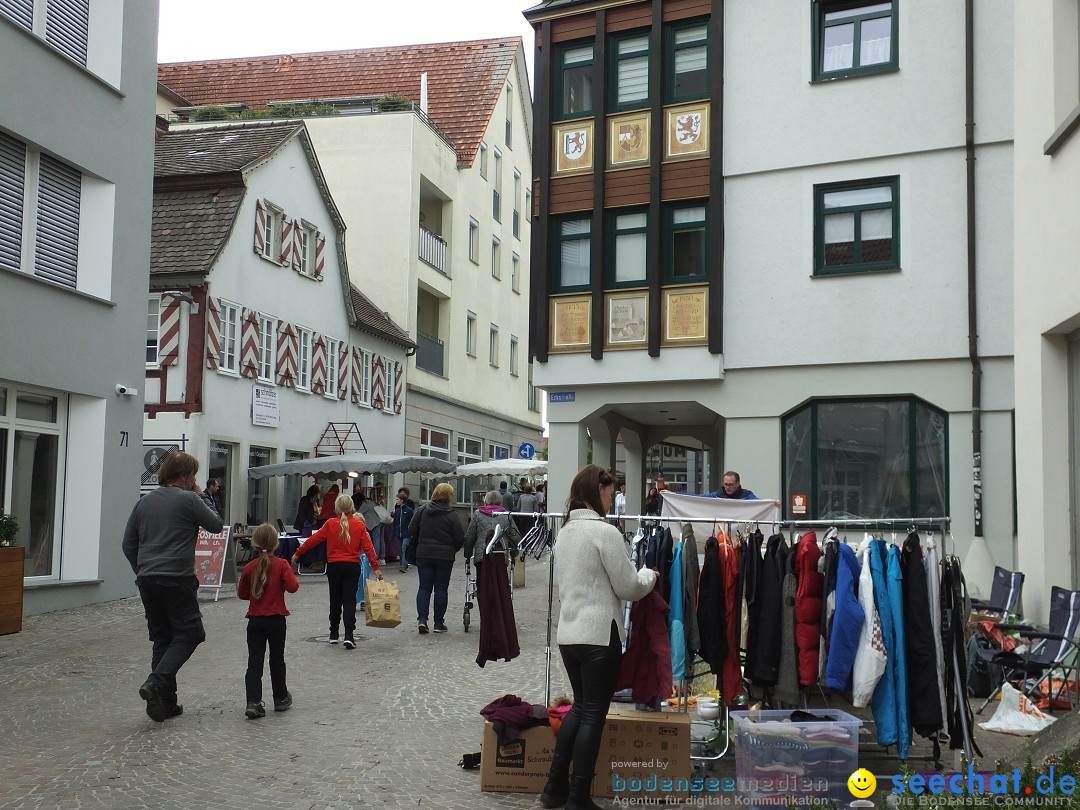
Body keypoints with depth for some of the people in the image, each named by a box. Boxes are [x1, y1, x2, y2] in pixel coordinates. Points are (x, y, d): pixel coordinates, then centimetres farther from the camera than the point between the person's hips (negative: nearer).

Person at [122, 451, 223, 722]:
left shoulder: (144, 501, 13)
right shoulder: (188, 499, -8)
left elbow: (128, 544, 15)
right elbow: (216, 525, 4)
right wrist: (201, 496, 12)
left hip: (147, 581, 7)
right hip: (177, 580, -7)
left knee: (162, 639, 12)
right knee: (189, 633, 3)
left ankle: (164, 702, 12)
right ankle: (157, 682, -15)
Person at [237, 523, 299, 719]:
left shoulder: (249, 567, -1)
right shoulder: (281, 565, -9)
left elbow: (242, 594, 6)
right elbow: (292, 587, -19)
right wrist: (295, 579, 2)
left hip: (255, 620, 1)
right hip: (276, 620, -1)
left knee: (254, 662, 1)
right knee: (277, 659, 14)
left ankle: (253, 702, -11)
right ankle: (281, 699, 27)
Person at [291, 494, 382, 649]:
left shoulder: (330, 524, -3)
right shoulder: (359, 525, -3)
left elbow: (314, 539, 0)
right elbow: (367, 547, -6)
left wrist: (298, 553, 11)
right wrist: (375, 567, -2)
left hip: (334, 566, 1)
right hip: (352, 566, -1)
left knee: (335, 601, 15)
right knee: (349, 601, 0)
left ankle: (334, 635, 24)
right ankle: (349, 636, -12)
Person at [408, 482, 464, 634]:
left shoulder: (423, 510, 0)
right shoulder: (452, 515, -9)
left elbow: (412, 530, 1)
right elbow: (460, 539, -9)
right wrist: (452, 550, 11)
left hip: (423, 555, 2)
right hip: (444, 557, -2)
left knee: (424, 587, 9)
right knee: (441, 588, 6)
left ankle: (422, 618, -6)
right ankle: (439, 623, 10)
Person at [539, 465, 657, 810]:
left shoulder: (565, 531, 11)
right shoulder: (605, 532, -14)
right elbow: (628, 588, -10)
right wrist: (649, 575, 10)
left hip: (568, 633, 8)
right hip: (598, 635, -8)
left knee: (580, 707, 20)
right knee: (593, 714, 2)